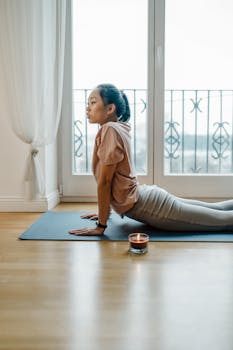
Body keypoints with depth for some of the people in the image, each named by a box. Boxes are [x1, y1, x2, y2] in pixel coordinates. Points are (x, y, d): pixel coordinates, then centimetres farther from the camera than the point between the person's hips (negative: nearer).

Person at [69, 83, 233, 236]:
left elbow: (105, 181, -20)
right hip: (147, 195, 9)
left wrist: (101, 225, -16)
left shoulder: (109, 129, -19)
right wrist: (104, 211, 21)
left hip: (147, 205, -9)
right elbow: (107, 181, 15)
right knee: (215, 209, 22)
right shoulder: (119, 128, 8)